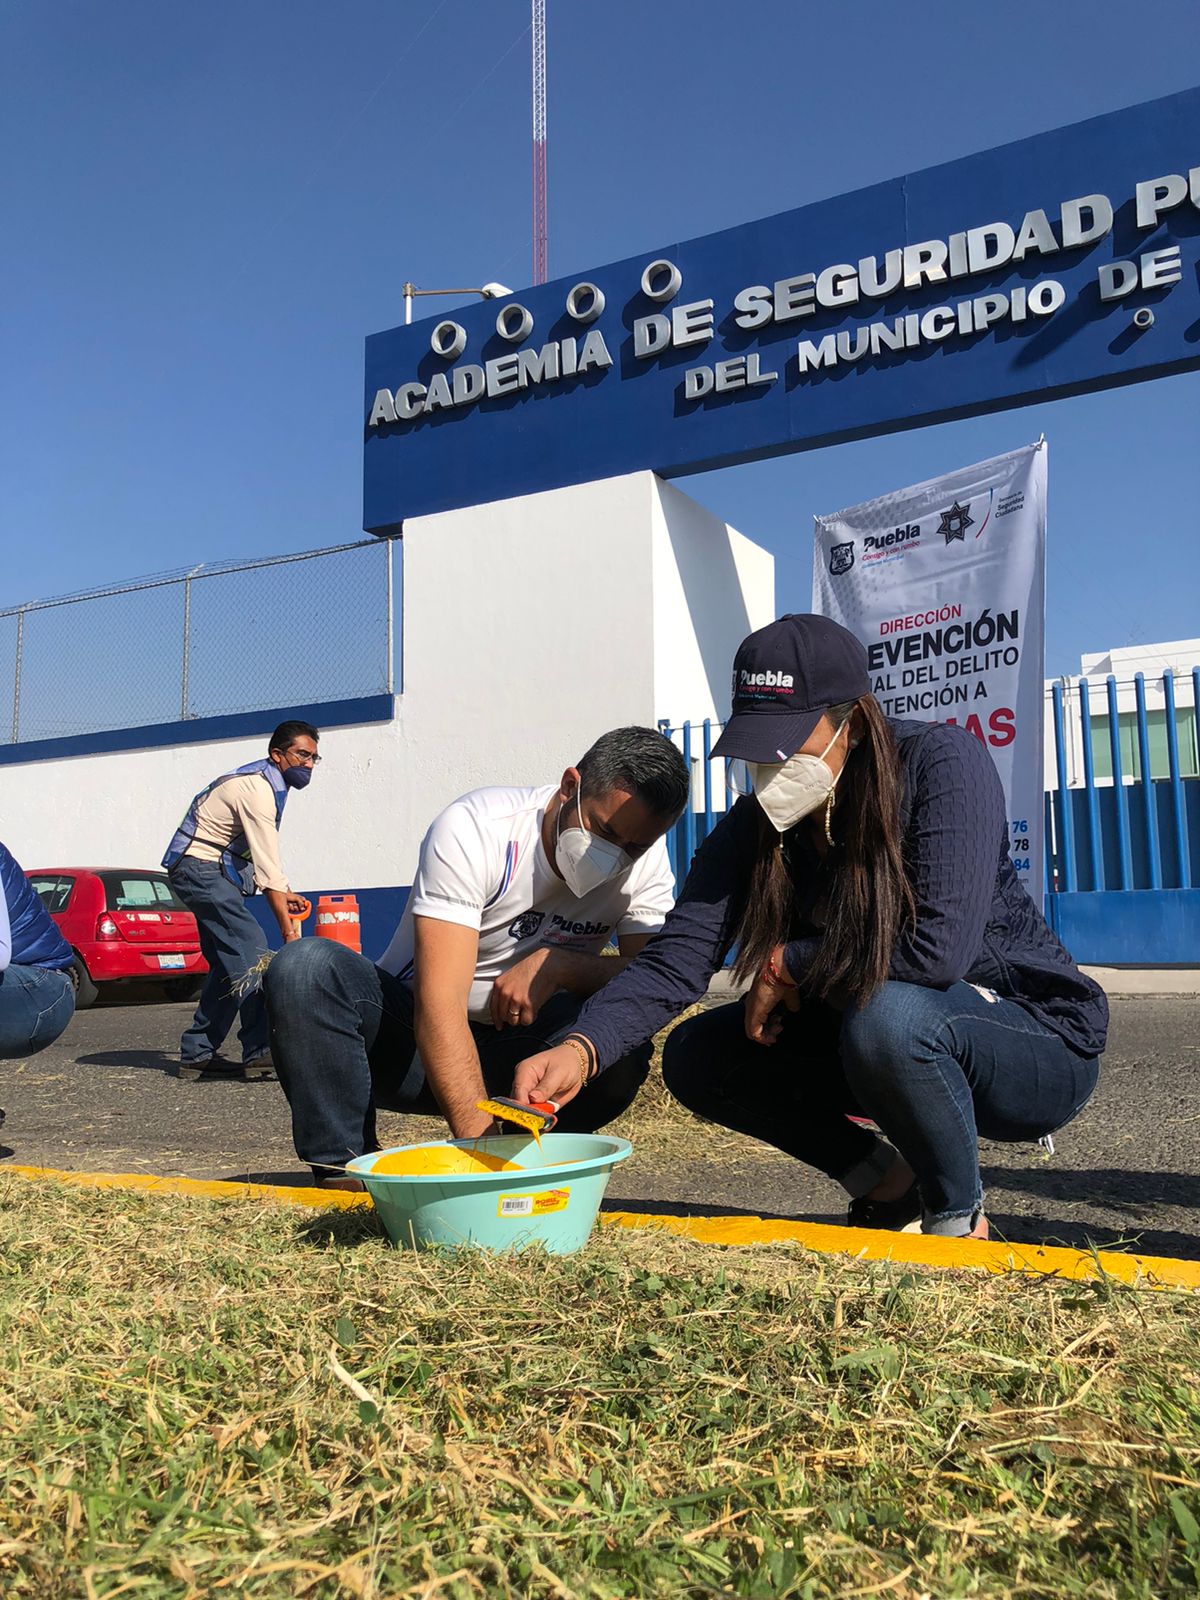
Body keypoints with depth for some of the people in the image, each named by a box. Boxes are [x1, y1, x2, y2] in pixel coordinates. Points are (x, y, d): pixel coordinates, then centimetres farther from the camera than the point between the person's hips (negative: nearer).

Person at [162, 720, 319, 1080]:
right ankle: (260, 1052, -21)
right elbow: (268, 867, -25)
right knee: (251, 954, -18)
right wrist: (288, 928, -25)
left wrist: (282, 894, 6)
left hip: (214, 870, 11)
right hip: (199, 866, -11)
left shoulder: (266, 783, 12)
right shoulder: (257, 789, -20)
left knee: (228, 962, 9)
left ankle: (198, 1053, 13)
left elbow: (261, 859, 17)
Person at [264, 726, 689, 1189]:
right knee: (306, 967, -29)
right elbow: (439, 1005, -32)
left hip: (514, 1054, 2)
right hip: (418, 1040, -2)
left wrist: (556, 963, -30)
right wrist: (480, 1139, -42)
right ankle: (346, 1169, -19)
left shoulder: (646, 859, -9)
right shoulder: (474, 830, -24)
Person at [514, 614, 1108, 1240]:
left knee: (886, 1016, -37)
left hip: (1038, 1040, -5)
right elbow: (675, 960, -18)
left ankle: (961, 1221, -8)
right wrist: (579, 1048, -36)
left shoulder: (942, 761, -22)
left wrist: (787, 964, -19)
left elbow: (937, 951, -32)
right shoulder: (754, 825, -7)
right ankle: (890, 1184, 8)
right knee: (696, 1054, -5)